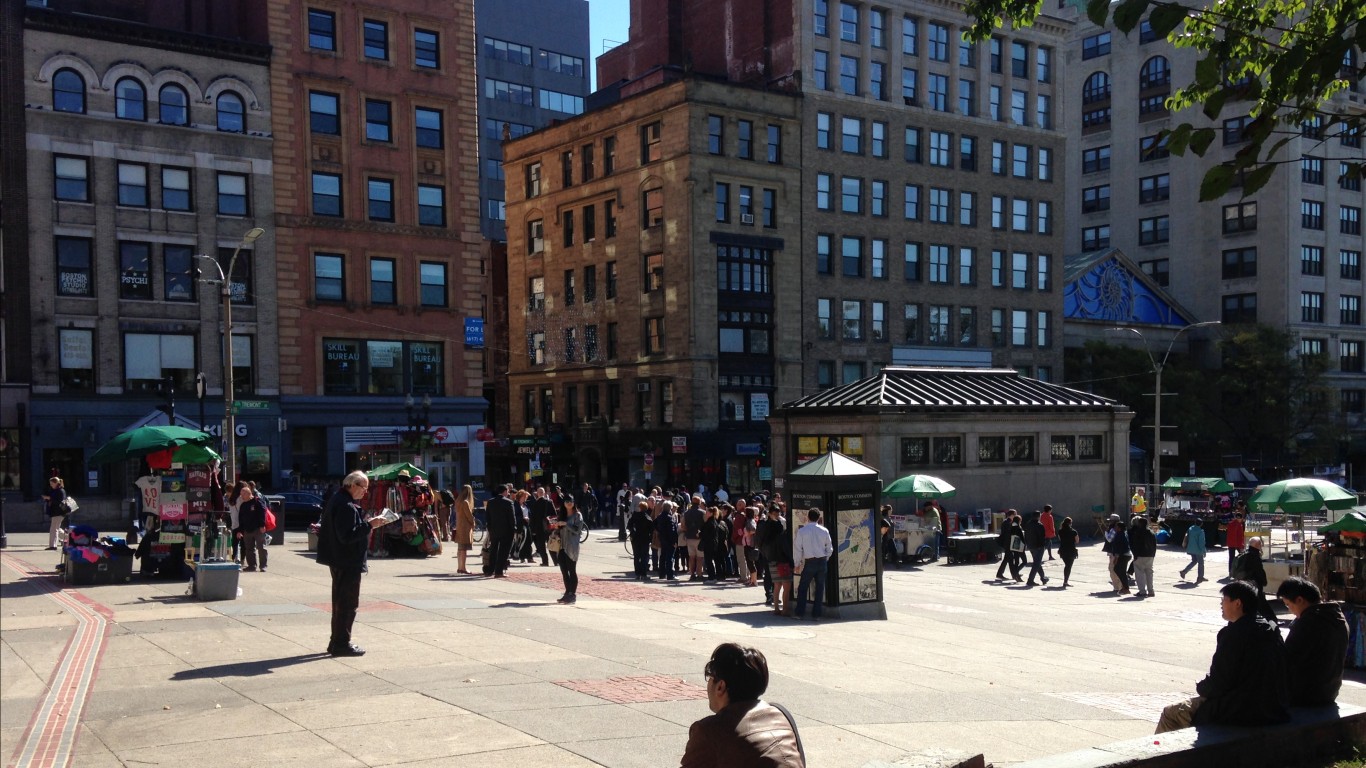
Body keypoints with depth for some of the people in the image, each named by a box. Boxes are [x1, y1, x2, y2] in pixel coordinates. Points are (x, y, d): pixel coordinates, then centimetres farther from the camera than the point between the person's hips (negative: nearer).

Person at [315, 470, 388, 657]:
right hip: (348, 562, -11)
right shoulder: (347, 507, -21)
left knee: (341, 601, 17)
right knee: (348, 603, -4)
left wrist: (365, 523, 13)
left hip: (339, 561, 11)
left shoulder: (337, 500, 12)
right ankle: (341, 643, 0)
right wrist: (369, 525, -24)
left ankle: (337, 641, 24)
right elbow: (347, 536, -28)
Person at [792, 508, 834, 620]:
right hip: (822, 562, 2)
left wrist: (796, 564, 6)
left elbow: (797, 548, -3)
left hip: (809, 562, -2)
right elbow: (830, 548, 5)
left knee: (803, 588, 9)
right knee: (820, 588, 10)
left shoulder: (802, 531, -6)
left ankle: (800, 613, 8)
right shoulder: (824, 531, 0)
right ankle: (816, 614, 10)